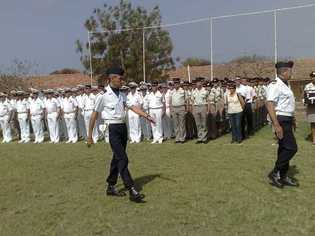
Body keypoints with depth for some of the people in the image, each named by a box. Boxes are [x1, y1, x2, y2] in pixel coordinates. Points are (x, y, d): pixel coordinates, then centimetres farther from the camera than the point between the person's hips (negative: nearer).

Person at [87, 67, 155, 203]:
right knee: (123, 159, -10)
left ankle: (111, 187, 28)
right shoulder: (103, 96, -8)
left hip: (123, 128, 7)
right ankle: (132, 191, -7)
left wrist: (147, 116, -11)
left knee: (117, 158, 14)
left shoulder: (122, 95, 11)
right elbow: (94, 115, -4)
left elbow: (132, 107, 3)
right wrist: (89, 136, -1)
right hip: (113, 129, -7)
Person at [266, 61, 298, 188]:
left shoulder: (285, 85, 14)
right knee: (291, 148, -11)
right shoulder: (275, 85, -17)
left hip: (287, 120, 10)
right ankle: (275, 173, 1)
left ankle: (283, 177, 24)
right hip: (281, 120, -10)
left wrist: (292, 120, 29)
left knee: (284, 148, 14)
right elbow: (270, 105, -26)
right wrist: (276, 125, -30)